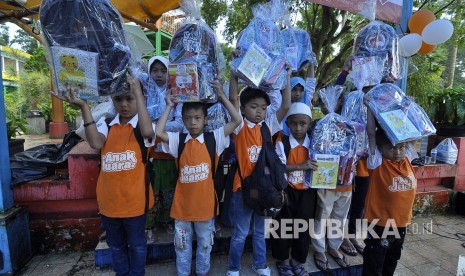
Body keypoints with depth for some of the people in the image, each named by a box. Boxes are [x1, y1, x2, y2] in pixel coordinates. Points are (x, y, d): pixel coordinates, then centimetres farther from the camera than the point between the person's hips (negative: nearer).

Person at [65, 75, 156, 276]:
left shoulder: (142, 125, -8)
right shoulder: (106, 124, 2)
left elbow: (148, 132, -32)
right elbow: (96, 143, -17)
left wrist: (137, 92, -30)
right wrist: (84, 107, -20)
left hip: (134, 199, -4)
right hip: (109, 199, 4)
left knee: (136, 244, 17)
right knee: (115, 245, 23)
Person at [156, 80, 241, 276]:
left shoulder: (214, 139, -5)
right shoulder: (178, 140, -2)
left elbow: (237, 121, -11)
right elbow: (158, 132, -17)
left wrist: (222, 97, -11)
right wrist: (169, 107, -9)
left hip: (205, 203, 0)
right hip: (182, 204, 1)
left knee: (205, 244, 21)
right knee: (182, 245, 20)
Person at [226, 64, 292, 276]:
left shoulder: (269, 125, 3)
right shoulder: (240, 126, -6)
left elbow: (286, 107, -4)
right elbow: (233, 99, -17)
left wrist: (287, 78, -6)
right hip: (243, 187, -3)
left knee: (260, 231, 22)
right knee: (240, 233, 12)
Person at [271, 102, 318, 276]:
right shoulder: (282, 141, -12)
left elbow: (315, 166, 9)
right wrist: (301, 166, -27)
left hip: (307, 191, 3)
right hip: (287, 191, -3)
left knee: (304, 227, 13)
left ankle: (297, 260, 36)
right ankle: (282, 259, 34)